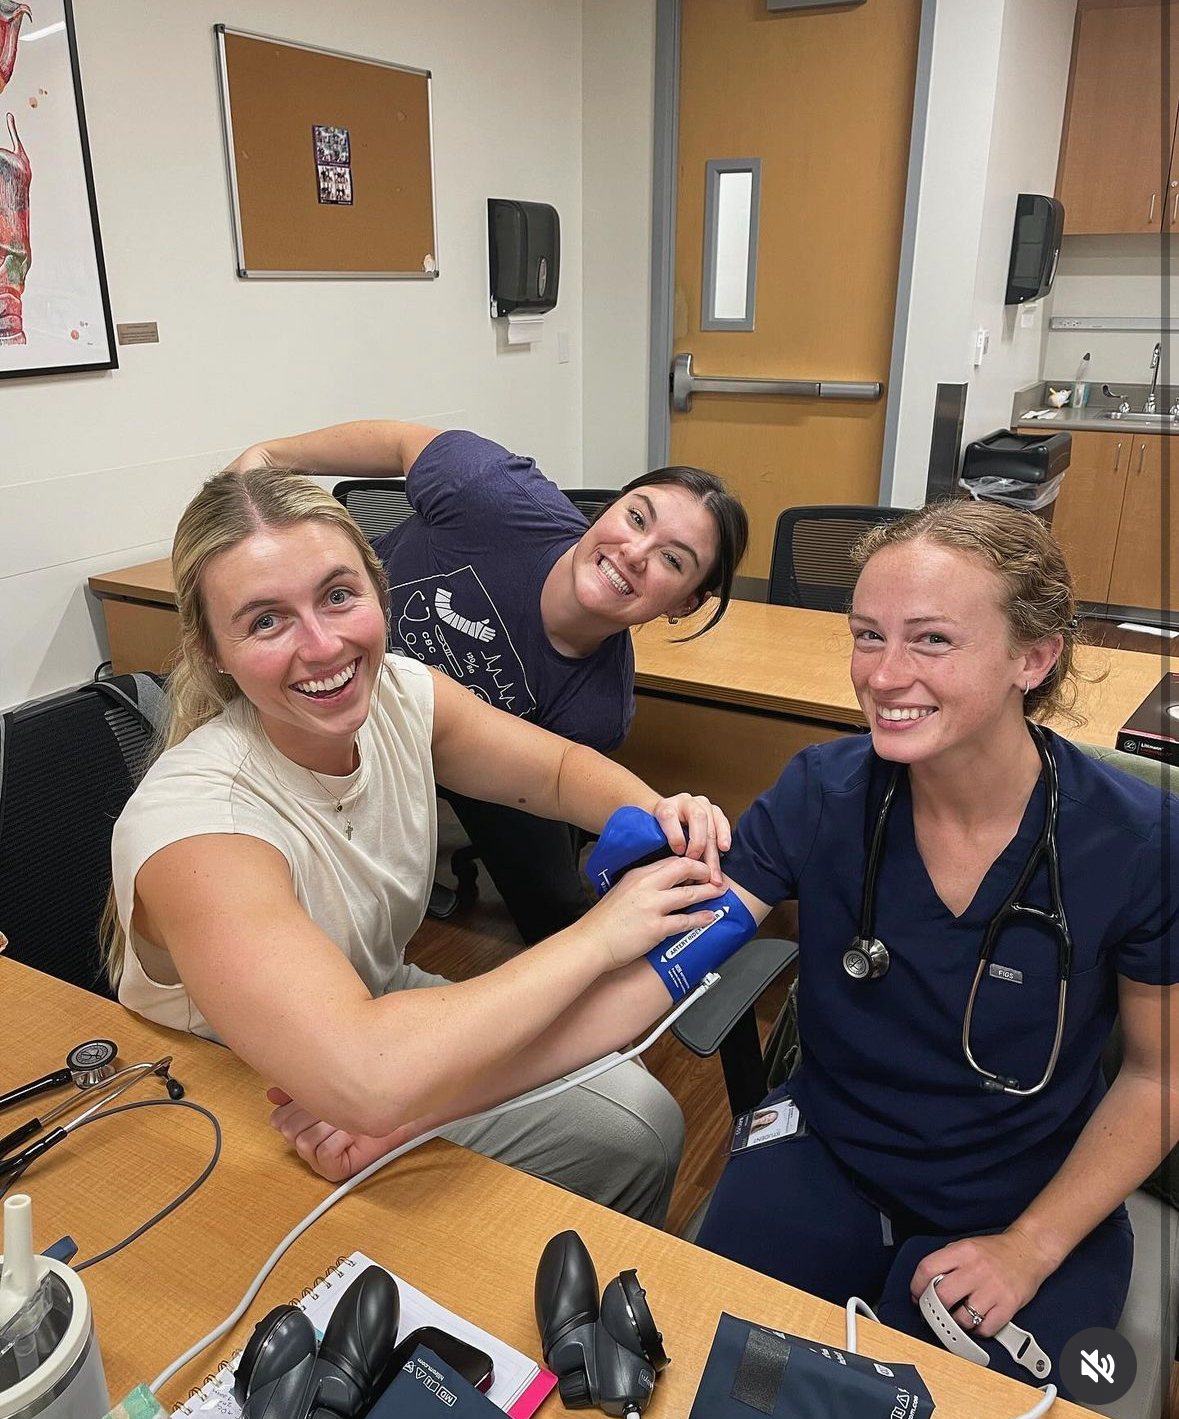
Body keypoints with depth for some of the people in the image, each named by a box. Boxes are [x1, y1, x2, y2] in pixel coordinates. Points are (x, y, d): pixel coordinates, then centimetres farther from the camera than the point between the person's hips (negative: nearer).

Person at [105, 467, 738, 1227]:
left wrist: (657, 815, -20)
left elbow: (559, 766, 3)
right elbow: (368, 1081, -45)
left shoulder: (400, 691, -13)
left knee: (640, 1120, -10)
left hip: (382, 1007, 6)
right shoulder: (192, 823, -33)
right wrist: (595, 937, -35)